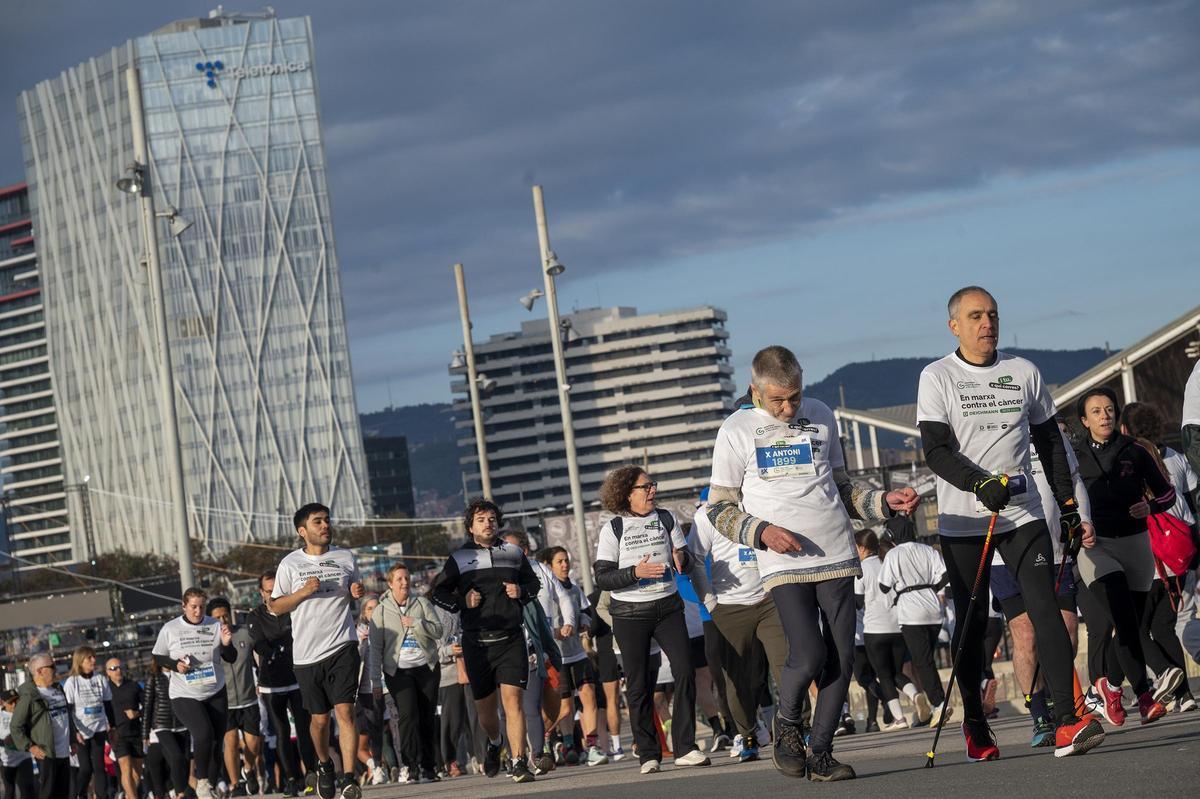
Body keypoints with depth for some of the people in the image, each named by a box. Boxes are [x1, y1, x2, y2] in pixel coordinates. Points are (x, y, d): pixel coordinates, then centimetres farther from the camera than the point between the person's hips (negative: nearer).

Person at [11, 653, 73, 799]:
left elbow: (68, 716, 24)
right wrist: (30, 747, -16)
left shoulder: (58, 690, 13)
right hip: (46, 754, -8)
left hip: (64, 752, 8)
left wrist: (72, 741, 20)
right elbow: (16, 727, -11)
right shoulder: (29, 696, -12)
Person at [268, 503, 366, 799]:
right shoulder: (290, 564, 2)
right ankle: (324, 765, 35)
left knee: (345, 711, -14)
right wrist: (304, 591, -13)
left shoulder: (345, 557, 8)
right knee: (319, 718, 8)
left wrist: (357, 592, -1)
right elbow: (274, 606, 2)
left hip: (342, 647, 0)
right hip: (307, 653, 0)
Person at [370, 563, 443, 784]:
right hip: (398, 671, -2)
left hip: (426, 667, 2)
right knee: (408, 715, -17)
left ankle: (428, 767, 8)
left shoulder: (422, 603, 8)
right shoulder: (381, 611, 3)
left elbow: (438, 631, 2)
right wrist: (376, 681, -3)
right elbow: (375, 648, 1)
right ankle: (413, 765, -18)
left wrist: (416, 623, -13)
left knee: (428, 718, 1)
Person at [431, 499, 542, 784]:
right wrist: (462, 603, -6)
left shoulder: (514, 554, 12)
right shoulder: (459, 558, 7)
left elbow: (534, 583, 23)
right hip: (477, 641, 0)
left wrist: (522, 592, 1)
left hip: (511, 639, 0)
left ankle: (519, 763, -18)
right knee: (485, 706, 10)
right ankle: (494, 743, 42)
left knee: (512, 699, -15)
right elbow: (438, 592, 10)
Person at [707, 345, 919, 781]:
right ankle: (786, 723, 12)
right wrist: (762, 531, -12)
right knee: (808, 657, -17)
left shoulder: (820, 416, 13)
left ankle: (821, 752, 10)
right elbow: (720, 508, 5)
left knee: (841, 660, -2)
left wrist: (885, 502, 4)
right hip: (783, 563, -4)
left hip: (836, 558, 4)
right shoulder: (736, 430, 2)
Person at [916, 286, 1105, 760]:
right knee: (971, 623, 3)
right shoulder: (937, 378, 0)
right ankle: (974, 727, 17)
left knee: (1045, 608, -12)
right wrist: (981, 483, -25)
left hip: (1023, 514, 2)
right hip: (963, 521, -2)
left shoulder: (1024, 373, 10)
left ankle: (1066, 723, -20)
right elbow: (936, 451, -9)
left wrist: (1068, 504, 15)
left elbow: (1049, 442, 19)